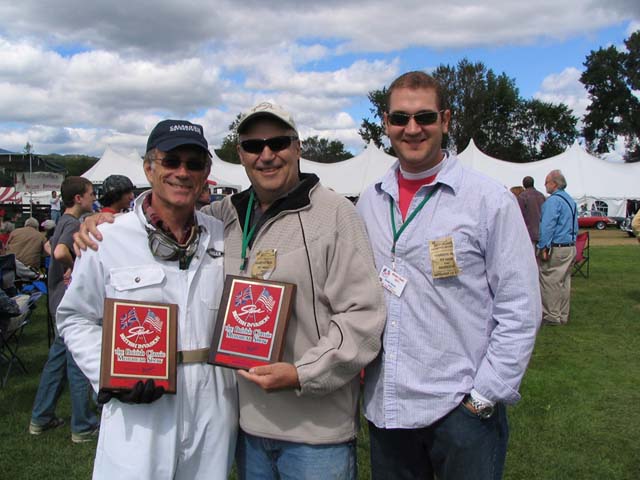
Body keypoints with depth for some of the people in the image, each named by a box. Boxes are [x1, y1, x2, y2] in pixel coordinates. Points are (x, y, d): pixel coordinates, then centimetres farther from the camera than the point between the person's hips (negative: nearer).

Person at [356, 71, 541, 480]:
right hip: (384, 407, 4)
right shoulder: (370, 203, 6)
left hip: (462, 411, -4)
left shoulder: (489, 199, -7)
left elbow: (520, 312, -8)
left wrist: (483, 398, -11)